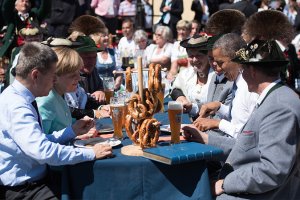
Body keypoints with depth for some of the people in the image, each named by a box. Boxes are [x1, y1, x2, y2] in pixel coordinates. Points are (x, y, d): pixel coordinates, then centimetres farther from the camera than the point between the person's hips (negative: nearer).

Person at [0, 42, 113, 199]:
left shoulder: (20, 99, 6)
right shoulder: (15, 106, -22)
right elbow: (43, 151, -30)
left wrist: (73, 131, 6)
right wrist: (91, 153, -23)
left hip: (37, 180, 9)